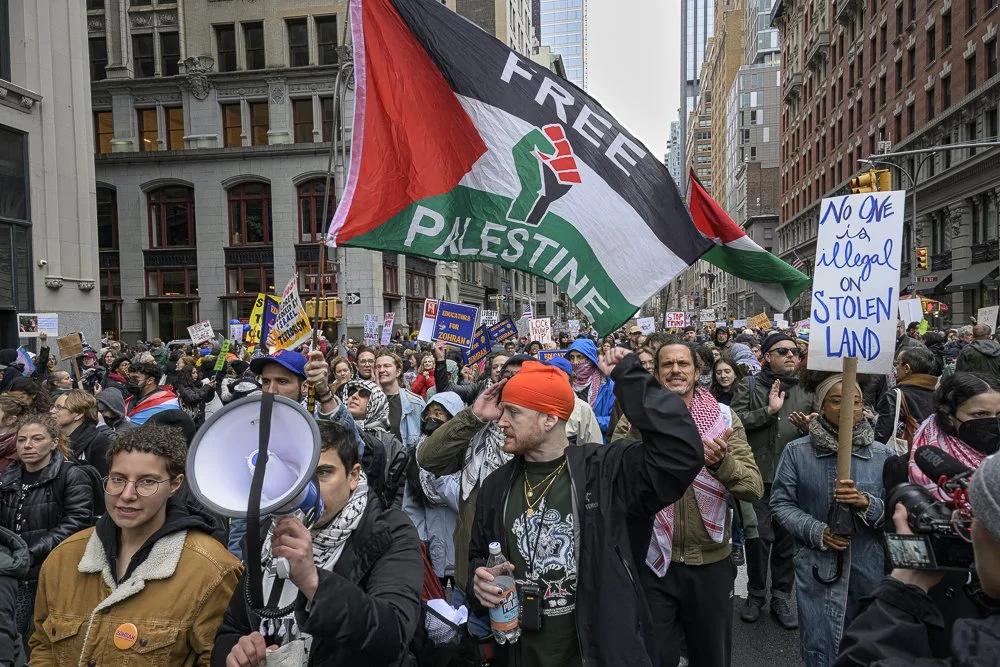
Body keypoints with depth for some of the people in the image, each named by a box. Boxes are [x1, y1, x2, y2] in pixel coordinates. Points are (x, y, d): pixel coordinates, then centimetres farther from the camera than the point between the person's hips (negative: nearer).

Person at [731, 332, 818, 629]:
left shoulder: (807, 390, 9)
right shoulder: (749, 385, 1)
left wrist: (809, 427, -9)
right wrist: (768, 410, -16)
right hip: (759, 476, -2)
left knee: (787, 539, 11)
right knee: (758, 537, 3)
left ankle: (781, 597, 27)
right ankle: (755, 594, 23)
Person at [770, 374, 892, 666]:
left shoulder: (884, 455, 0)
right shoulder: (797, 451, -4)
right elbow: (781, 503, -2)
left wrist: (866, 503, -21)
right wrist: (816, 531, -16)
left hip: (868, 568, 2)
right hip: (817, 568, -2)